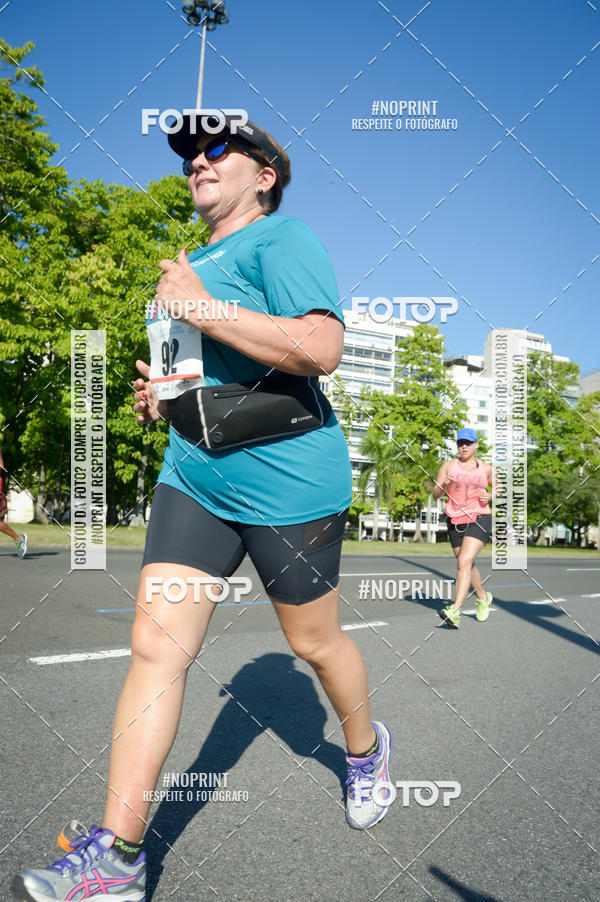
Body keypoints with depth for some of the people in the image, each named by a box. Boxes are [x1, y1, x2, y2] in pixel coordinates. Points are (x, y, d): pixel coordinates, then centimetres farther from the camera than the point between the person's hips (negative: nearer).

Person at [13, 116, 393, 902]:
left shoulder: (282, 240, -7)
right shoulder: (194, 263, 19)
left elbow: (319, 349, -24)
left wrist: (200, 308, -21)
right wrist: (165, 394, 11)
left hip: (288, 479, -7)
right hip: (194, 476, 7)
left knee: (314, 642, 10)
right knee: (156, 645, -3)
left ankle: (366, 749, 41)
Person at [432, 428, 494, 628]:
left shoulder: (486, 468, 4)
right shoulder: (448, 466, 5)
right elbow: (436, 495, -1)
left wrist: (489, 496, -3)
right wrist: (443, 485, -22)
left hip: (479, 519, -3)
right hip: (455, 521, 3)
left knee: (464, 562, -21)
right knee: (467, 566, 17)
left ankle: (455, 612, -28)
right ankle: (483, 597, 45)